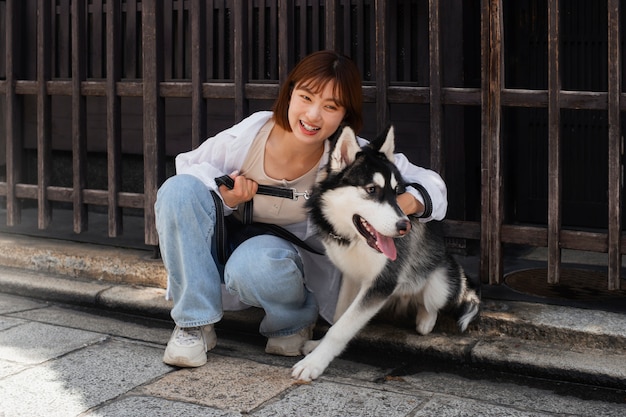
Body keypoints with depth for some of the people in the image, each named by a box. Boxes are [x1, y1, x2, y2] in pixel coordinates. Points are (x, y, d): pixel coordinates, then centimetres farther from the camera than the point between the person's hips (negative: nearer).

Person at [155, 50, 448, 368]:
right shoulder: (245, 138, -21)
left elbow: (430, 183, -11)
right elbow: (188, 168, -3)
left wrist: (408, 201, -36)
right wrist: (226, 197, -24)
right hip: (229, 244, 2)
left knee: (255, 263, -38)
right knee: (179, 189, -25)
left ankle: (295, 321, 0)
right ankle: (194, 324, -14)